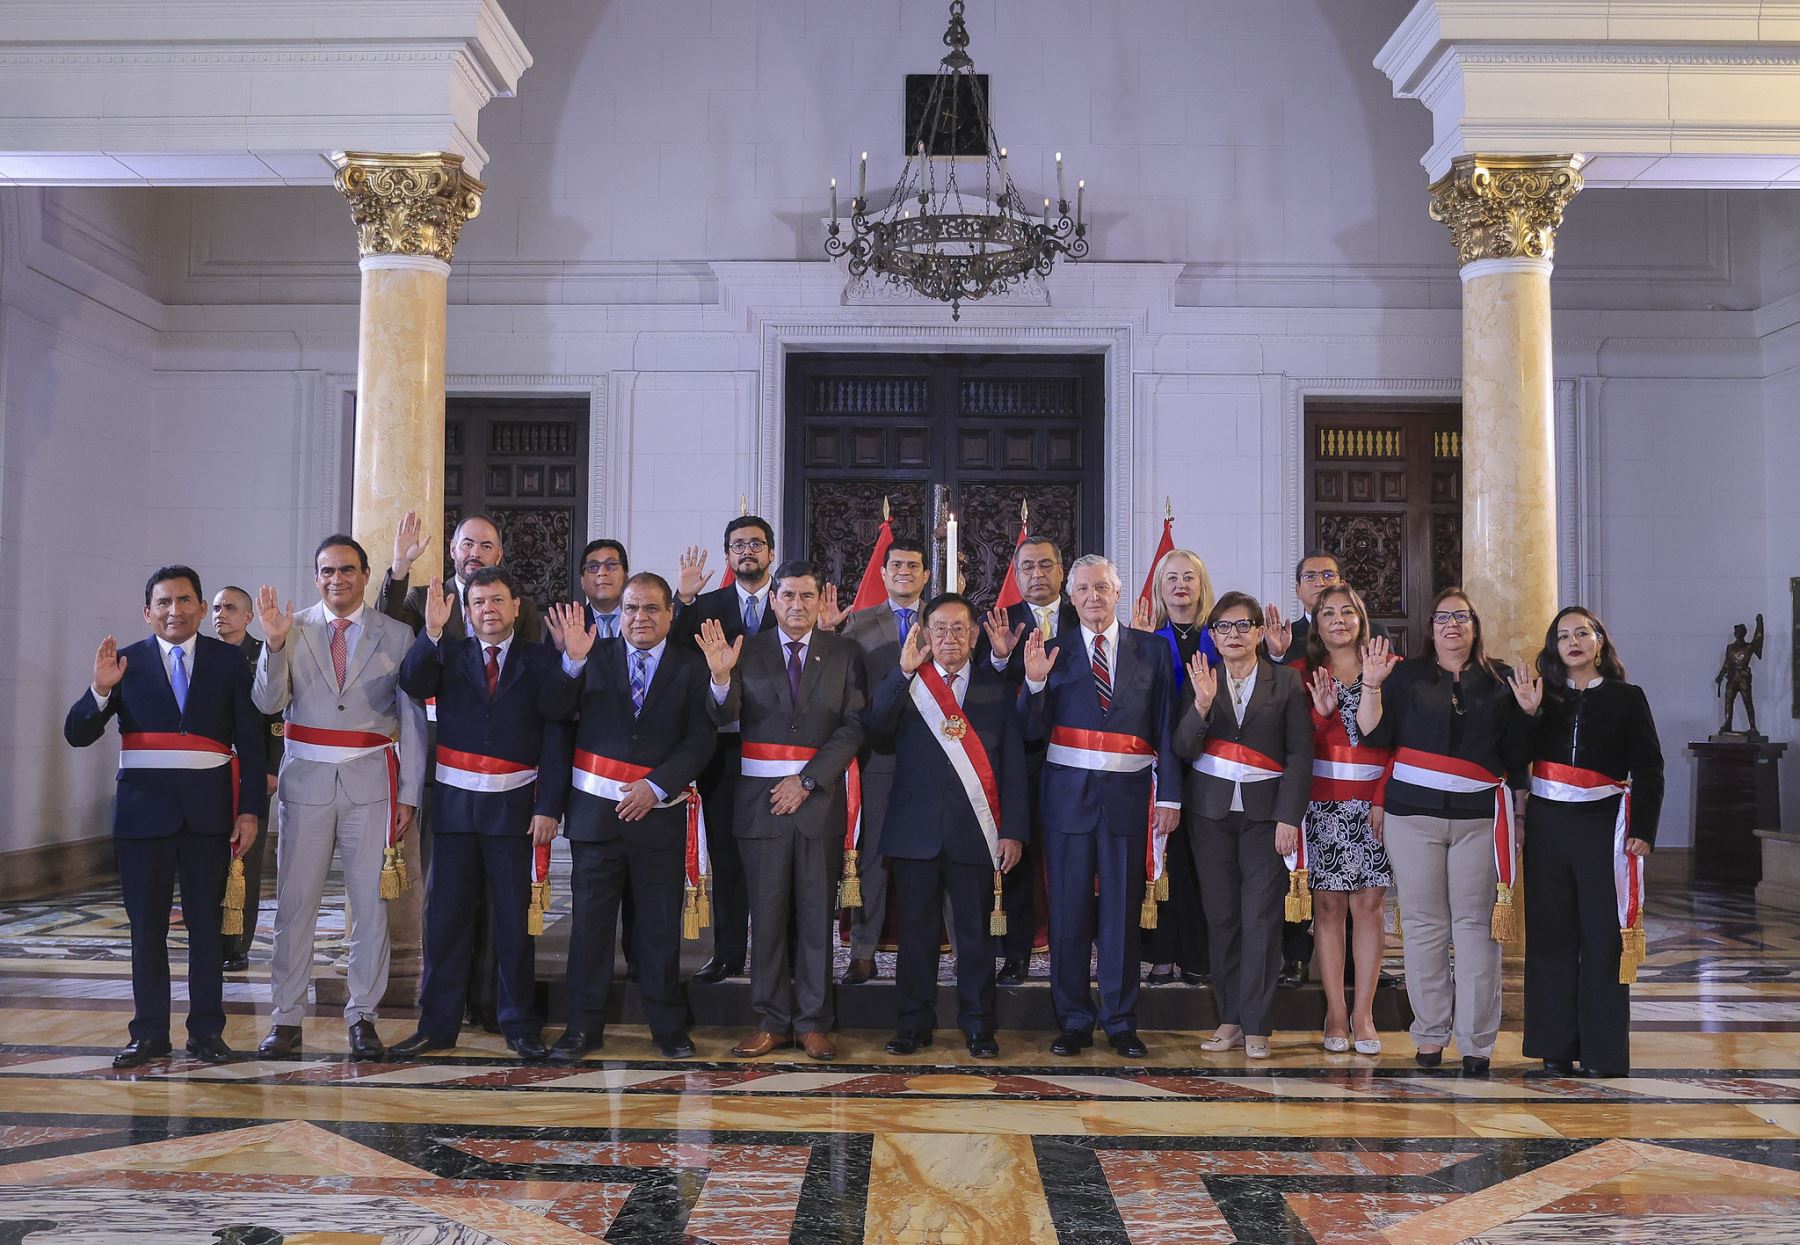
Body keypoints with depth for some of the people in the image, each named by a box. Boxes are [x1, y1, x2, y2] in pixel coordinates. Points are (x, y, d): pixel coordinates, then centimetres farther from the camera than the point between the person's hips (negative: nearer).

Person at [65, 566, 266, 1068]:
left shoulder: (228, 661, 5)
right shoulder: (126, 662, 4)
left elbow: (249, 739, 3)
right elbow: (77, 735, 2)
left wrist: (250, 810, -4)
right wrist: (99, 689, -17)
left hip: (208, 808, 0)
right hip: (144, 806, 0)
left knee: (206, 922, 5)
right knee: (146, 924, 6)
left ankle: (207, 1031, 14)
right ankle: (149, 1032, 16)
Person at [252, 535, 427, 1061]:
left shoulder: (396, 636, 3)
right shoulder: (293, 629, 3)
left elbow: (413, 718, 3)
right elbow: (268, 702, -6)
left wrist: (410, 793, -1)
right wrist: (274, 644, -22)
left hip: (371, 782, 0)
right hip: (306, 780, 0)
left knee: (371, 903, 4)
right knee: (294, 902, 5)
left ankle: (362, 1015, 15)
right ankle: (287, 1017, 15)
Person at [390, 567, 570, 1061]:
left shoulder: (541, 661, 4)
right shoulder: (448, 654, 9)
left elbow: (555, 737, 0)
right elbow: (412, 684, -11)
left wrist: (548, 807, -7)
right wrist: (431, 631, -25)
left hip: (513, 805, -1)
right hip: (454, 801, 1)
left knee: (513, 918, 4)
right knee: (444, 915, 4)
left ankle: (519, 1026, 14)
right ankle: (437, 1025, 14)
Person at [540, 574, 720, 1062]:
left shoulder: (691, 668, 4)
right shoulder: (595, 655, 5)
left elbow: (701, 737, -3)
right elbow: (554, 711, -5)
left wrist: (656, 785, -13)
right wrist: (573, 662, -21)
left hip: (660, 813, 0)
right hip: (595, 809, 0)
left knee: (661, 923, 7)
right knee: (590, 919, 4)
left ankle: (668, 1025, 19)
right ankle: (583, 1026, 15)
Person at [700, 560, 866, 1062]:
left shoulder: (843, 654, 6)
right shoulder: (748, 652, 5)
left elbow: (853, 727, -1)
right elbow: (725, 715, -7)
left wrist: (808, 780, -10)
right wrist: (721, 677, -28)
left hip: (819, 797, 0)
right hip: (761, 799, 0)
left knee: (817, 913, 5)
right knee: (767, 914, 4)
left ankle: (814, 1023, 13)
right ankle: (772, 1023, 13)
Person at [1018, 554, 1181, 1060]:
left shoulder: (1150, 649, 7)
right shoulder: (1052, 651, 5)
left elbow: (1165, 728, 5)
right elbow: (1034, 731, 2)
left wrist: (1169, 795, 0)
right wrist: (1034, 680, -15)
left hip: (1127, 793, 0)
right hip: (1068, 792, 0)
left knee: (1122, 912, 6)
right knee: (1068, 912, 5)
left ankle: (1121, 1023, 16)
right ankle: (1074, 1022, 16)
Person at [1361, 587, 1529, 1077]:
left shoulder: (1499, 681, 11)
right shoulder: (1408, 675, 9)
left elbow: (1516, 752, 14)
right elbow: (1375, 735, -1)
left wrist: (1530, 709, 1)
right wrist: (1371, 686, -8)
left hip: (1478, 816, 0)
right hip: (1414, 813, 0)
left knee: (1475, 923, -2)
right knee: (1423, 923, 2)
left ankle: (1476, 1040, 3)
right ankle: (1430, 1033, 11)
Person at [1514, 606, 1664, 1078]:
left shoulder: (1627, 697, 4)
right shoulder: (1543, 694, 9)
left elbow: (1649, 770, 2)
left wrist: (1642, 830, -6)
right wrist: (1528, 714, -11)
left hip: (1602, 826, -2)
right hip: (1547, 826, 2)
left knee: (1603, 935, -2)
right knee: (1550, 934, 4)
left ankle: (1602, 1054, 5)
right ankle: (1555, 1049, 12)